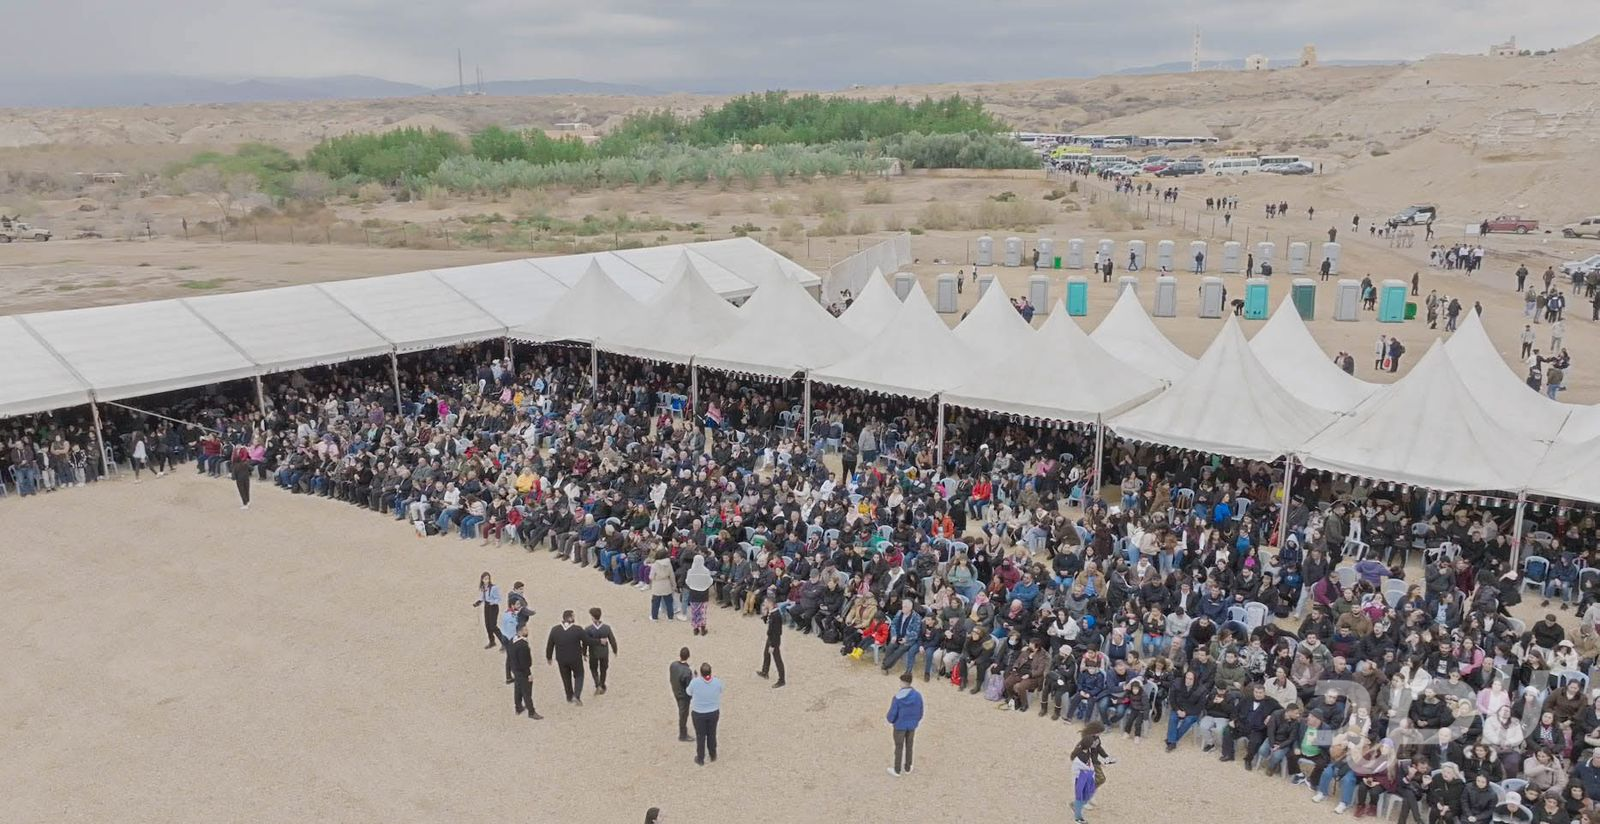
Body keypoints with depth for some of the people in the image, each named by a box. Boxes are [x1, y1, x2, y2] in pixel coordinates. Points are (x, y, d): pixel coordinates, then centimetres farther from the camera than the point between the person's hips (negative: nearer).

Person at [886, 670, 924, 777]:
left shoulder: (897, 697, -27)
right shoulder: (917, 695, -16)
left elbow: (892, 713, -19)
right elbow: (920, 712, -3)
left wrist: (890, 721, 4)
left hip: (900, 725, -3)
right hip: (912, 725, 3)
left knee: (899, 747, 14)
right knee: (909, 746, 22)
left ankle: (897, 770, 29)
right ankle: (907, 767, 38)